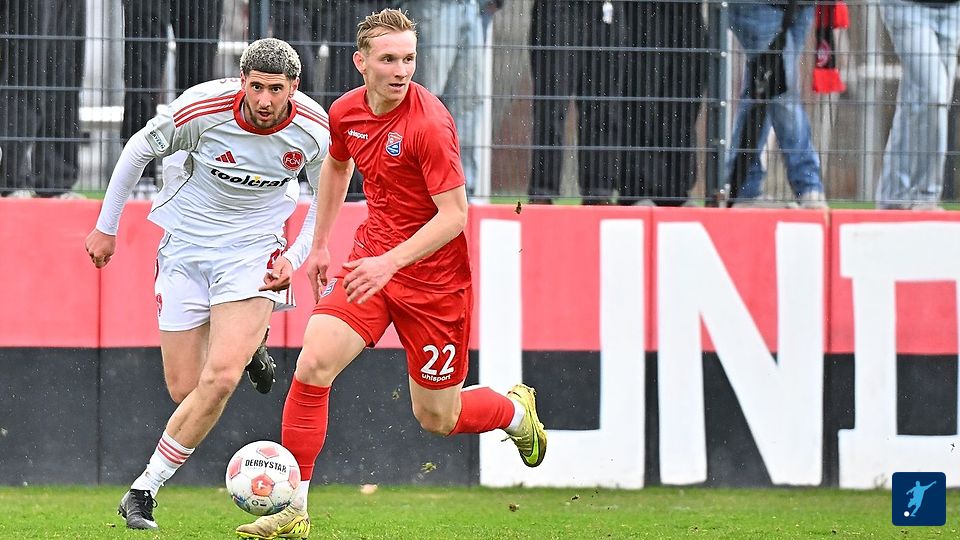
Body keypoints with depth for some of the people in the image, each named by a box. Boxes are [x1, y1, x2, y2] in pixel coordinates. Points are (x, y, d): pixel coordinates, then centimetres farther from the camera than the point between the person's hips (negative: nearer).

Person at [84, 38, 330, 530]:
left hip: (253, 249, 0)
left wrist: (296, 257, -7)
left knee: (220, 379, -20)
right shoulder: (202, 108, -21)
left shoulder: (314, 129, -15)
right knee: (185, 389, 1)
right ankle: (244, 345, 37)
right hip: (187, 244, 0)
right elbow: (139, 149, -2)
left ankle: (143, 491, -5)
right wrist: (106, 226, 5)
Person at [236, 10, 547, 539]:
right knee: (313, 365, -15)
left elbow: (454, 215, -23)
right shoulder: (346, 112, -2)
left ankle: (517, 410, 40)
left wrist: (390, 262, -32)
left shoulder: (428, 123, -22)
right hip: (371, 259, 5)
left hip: (432, 276, -5)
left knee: (436, 417, 6)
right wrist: (319, 243, 22)